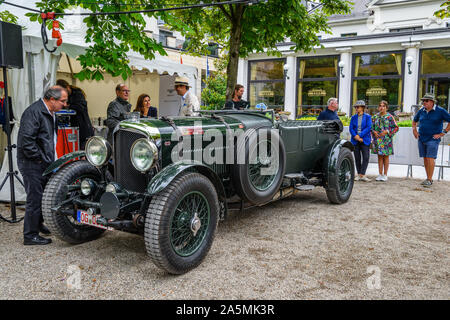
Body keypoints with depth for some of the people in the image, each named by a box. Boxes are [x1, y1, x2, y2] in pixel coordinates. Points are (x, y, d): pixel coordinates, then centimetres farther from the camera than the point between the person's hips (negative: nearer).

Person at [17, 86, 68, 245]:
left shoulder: (50, 113, 13)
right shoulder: (33, 112, -18)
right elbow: (26, 141, -24)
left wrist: (51, 159, 16)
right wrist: (40, 159, -17)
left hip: (45, 163, 9)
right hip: (32, 164, -9)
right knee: (35, 199, -3)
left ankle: (38, 224, 38)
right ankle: (30, 235, 9)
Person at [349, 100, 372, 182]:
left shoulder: (367, 117, 2)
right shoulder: (353, 117, 10)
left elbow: (369, 127, -8)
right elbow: (351, 128, 2)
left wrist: (360, 135, -15)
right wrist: (356, 136, -14)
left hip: (365, 140, -2)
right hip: (355, 140, 3)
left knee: (365, 157, -9)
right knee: (357, 158, 5)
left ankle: (362, 175, -8)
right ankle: (359, 174, 13)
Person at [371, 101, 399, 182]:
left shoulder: (389, 117, -2)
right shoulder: (375, 116, 8)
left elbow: (396, 127, -1)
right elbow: (372, 127, 16)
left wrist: (387, 132, -13)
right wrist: (374, 132, -3)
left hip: (386, 139, -3)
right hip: (378, 139, 3)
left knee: (386, 157, 3)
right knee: (380, 156, 6)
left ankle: (385, 175, 10)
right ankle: (380, 174, 12)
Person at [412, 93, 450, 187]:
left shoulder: (440, 111, -6)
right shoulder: (421, 111, 8)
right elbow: (414, 121, 26)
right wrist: (414, 130, 11)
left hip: (433, 139, -5)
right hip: (421, 139, 5)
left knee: (430, 158, -11)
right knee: (425, 159, 8)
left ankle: (429, 180, -8)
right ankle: (428, 178, 18)